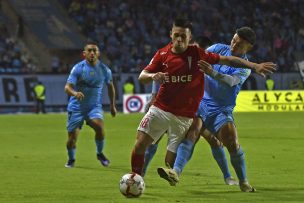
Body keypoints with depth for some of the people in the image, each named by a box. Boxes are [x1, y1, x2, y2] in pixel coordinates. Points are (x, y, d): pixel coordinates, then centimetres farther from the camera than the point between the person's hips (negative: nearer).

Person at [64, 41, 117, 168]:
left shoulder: (104, 70, 0)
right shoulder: (78, 68, -10)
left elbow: (110, 86, 17)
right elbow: (67, 87, -19)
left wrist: (112, 105, 19)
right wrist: (75, 93, -41)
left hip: (94, 106, 1)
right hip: (76, 106, -1)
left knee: (99, 126, -27)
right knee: (72, 137, -3)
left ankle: (100, 153, -2)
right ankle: (71, 159, 26)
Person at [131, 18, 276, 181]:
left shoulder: (197, 54, -5)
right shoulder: (163, 54, 1)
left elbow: (227, 60, -5)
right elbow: (142, 77, -1)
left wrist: (255, 66, -12)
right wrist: (153, 76, -25)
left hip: (184, 117, -2)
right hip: (160, 109, 2)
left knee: (171, 160, -6)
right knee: (140, 143, -11)